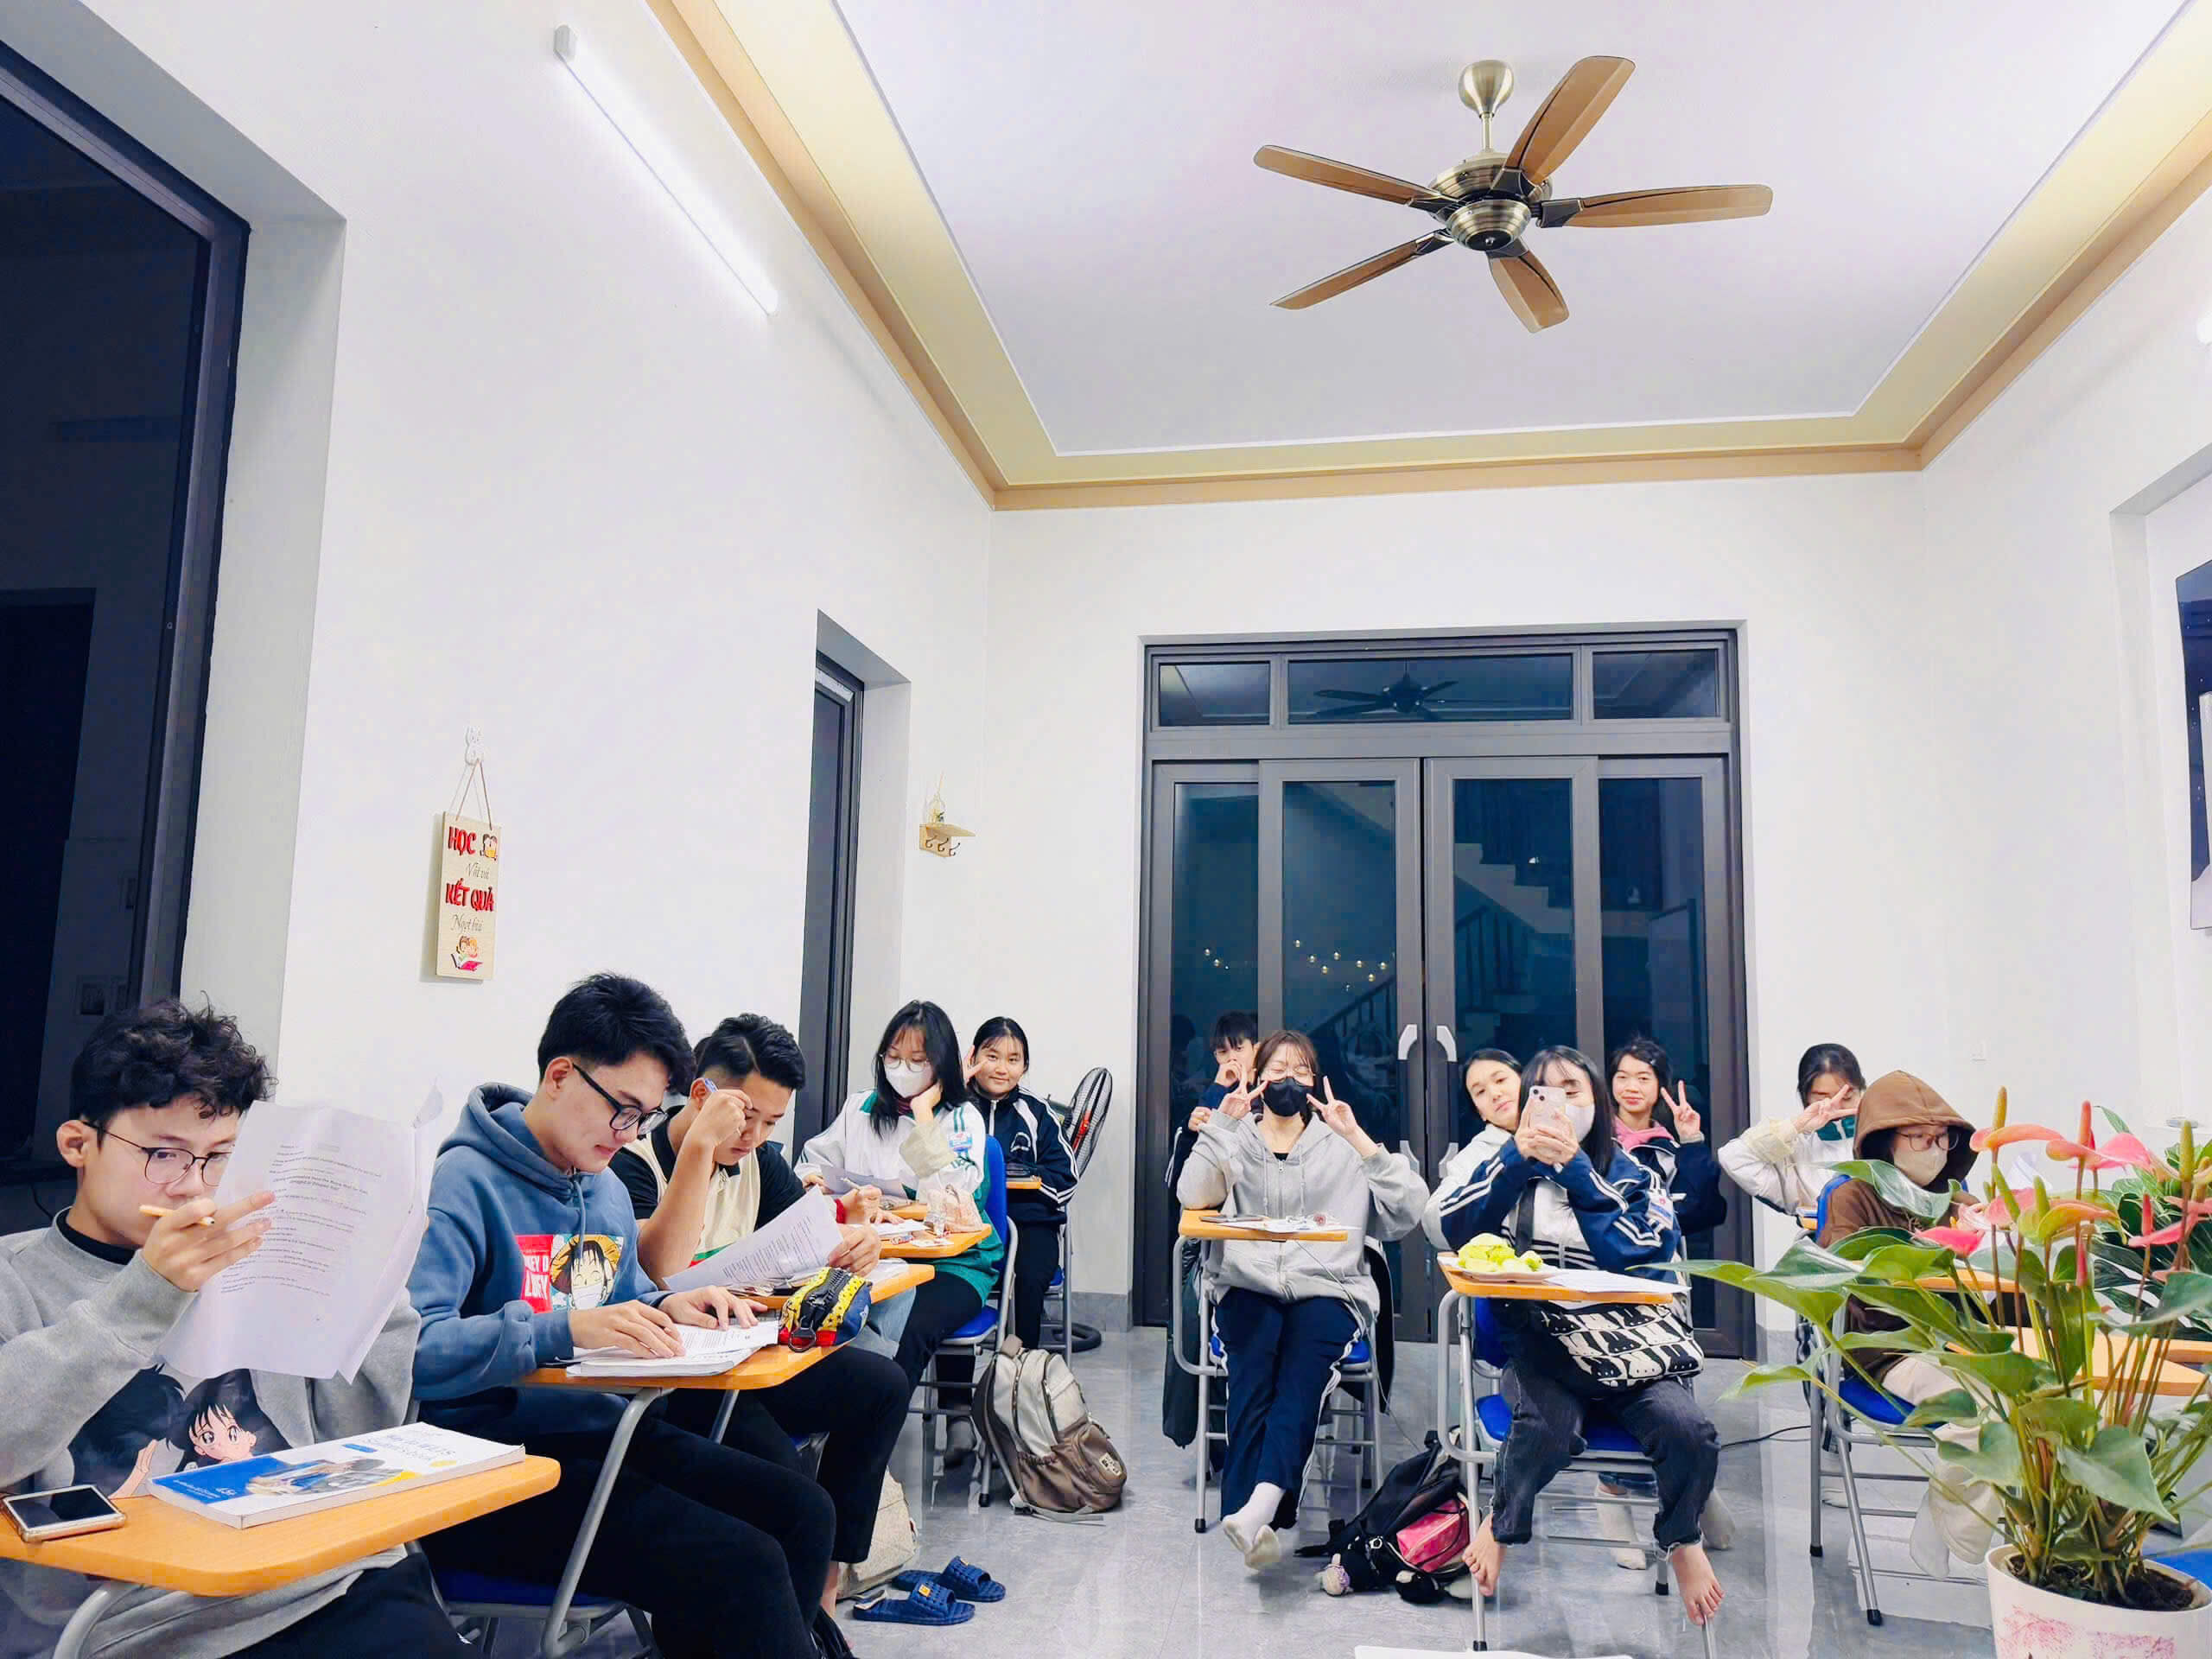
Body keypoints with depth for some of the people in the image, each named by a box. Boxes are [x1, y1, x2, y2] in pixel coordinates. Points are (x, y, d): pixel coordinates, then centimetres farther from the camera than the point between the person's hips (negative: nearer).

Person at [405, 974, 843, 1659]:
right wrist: (566, 1330, -33)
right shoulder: (466, 1181, -14)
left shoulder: (607, 1191, 13)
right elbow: (409, 1347, -26)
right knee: (741, 1564, -23)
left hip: (601, 1427, 9)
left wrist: (668, 1309, 2)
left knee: (803, 1511, -4)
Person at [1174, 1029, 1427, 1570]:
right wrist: (1222, 1125, -5)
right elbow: (1193, 1195, -1)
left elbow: (1408, 1211, 4)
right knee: (1254, 1365, -31)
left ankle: (1257, 1507, -47)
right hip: (1249, 1287, 0)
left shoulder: (1341, 1146, 19)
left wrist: (1358, 1137, -3)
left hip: (1327, 1288, 0)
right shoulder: (1235, 1140, 20)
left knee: (1306, 1361, -31)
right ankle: (1254, 1517, -40)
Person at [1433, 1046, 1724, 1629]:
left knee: (1689, 1430, -25)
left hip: (1626, 1338, 1)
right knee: (1547, 1427, -31)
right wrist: (1518, 1154, -11)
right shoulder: (1508, 1170, 12)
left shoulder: (1632, 1175, 8)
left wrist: (1574, 1167, -13)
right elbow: (1454, 1229, -6)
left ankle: (1682, 1539, 9)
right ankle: (1502, 1524, 1)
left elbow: (1636, 1252, -12)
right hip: (1539, 1344, -1)